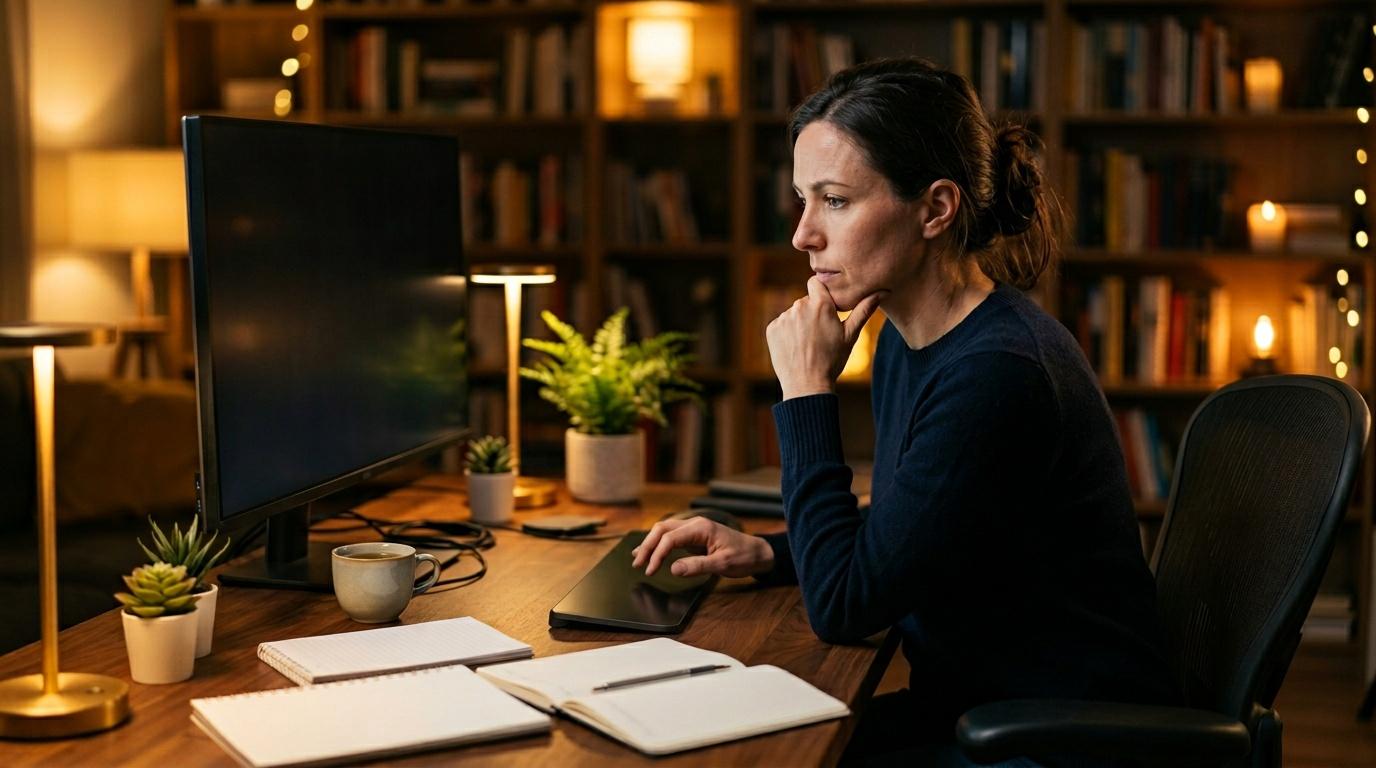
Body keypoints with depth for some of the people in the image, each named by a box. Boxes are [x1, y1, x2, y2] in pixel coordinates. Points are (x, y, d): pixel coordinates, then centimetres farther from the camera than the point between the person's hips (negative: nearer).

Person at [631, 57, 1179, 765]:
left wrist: (806, 393, -17)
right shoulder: (906, 342, 3)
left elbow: (842, 607, -23)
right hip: (968, 706, 8)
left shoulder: (999, 371, -26)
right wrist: (767, 553, 3)